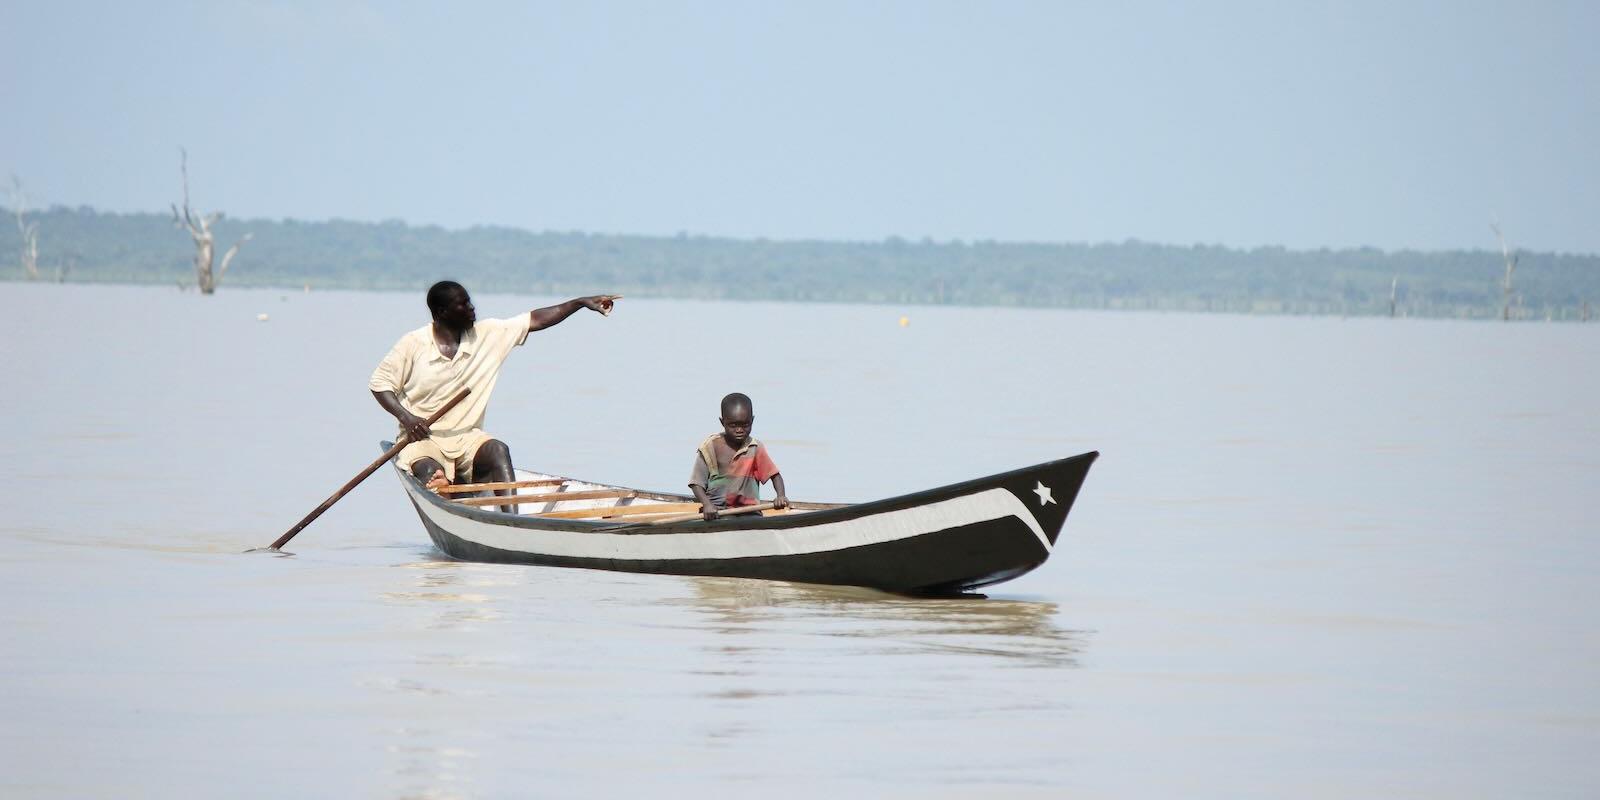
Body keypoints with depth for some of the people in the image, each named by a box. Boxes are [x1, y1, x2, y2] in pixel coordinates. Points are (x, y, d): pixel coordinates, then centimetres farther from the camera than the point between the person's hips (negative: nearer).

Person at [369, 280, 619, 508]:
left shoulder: (487, 334, 5)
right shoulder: (413, 344, -4)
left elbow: (534, 321, 7)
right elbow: (379, 382, 2)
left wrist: (582, 302, 2)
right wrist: (404, 416, -14)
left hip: (467, 439, 0)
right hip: (422, 439, 0)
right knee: (430, 472, -33)